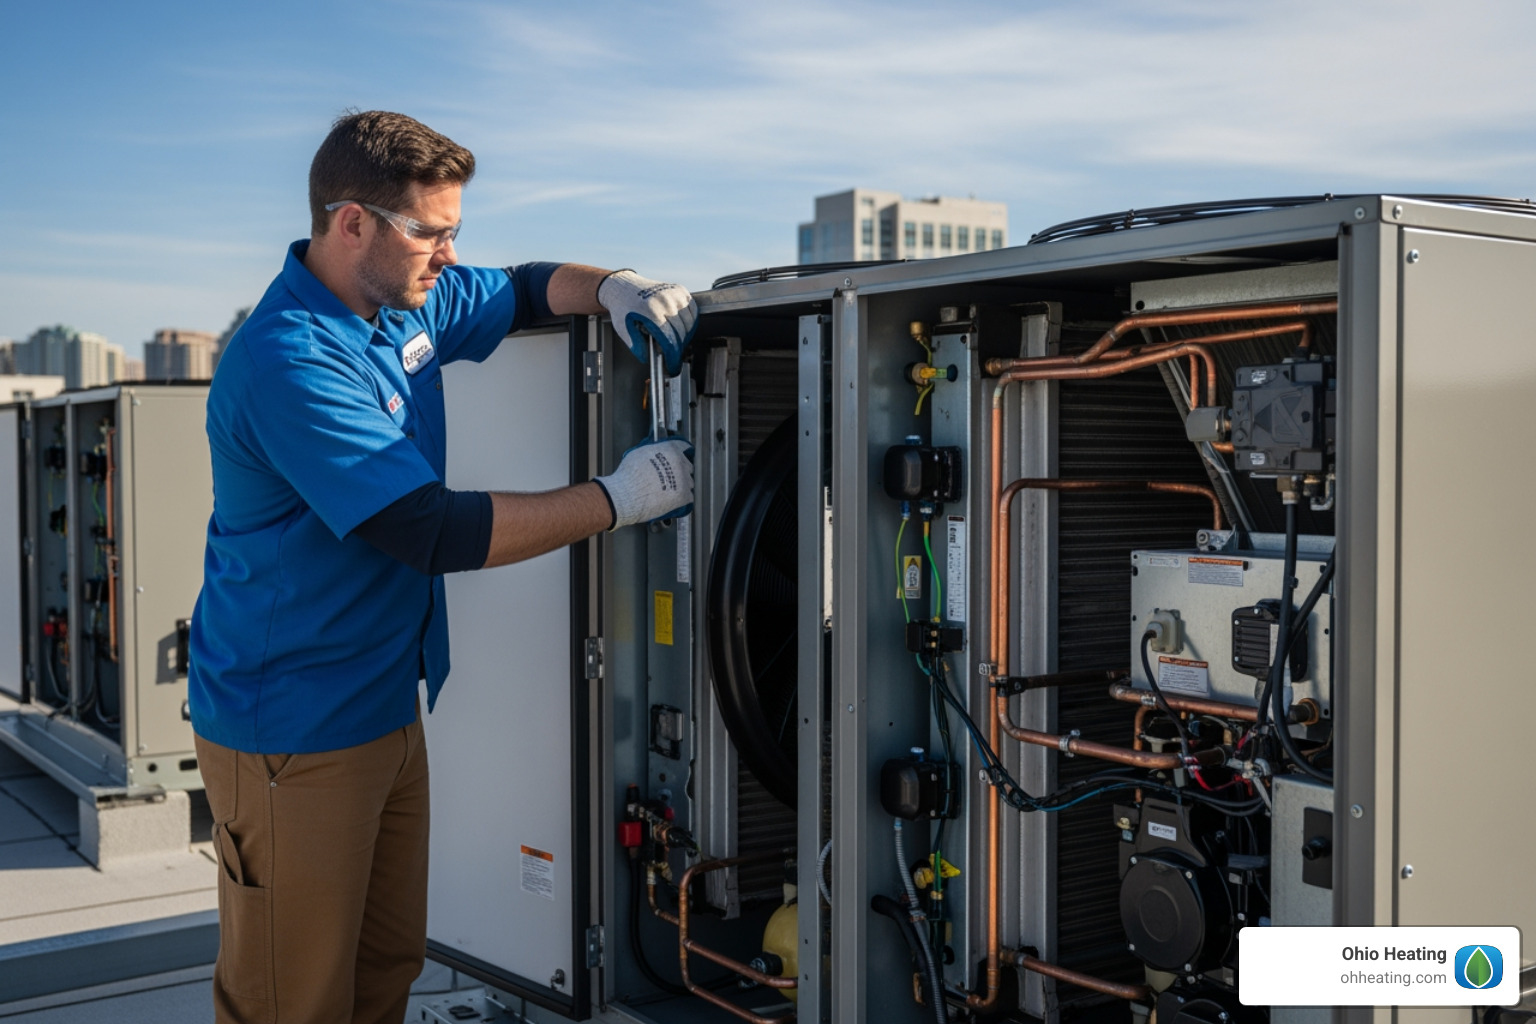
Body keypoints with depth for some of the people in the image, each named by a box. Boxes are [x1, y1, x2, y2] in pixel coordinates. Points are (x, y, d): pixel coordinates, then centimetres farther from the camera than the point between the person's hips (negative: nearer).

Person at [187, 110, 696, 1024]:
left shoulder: (409, 305, 5)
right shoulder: (291, 363, -24)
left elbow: (523, 290, 23)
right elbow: (440, 532, -28)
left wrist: (613, 287, -1)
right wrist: (618, 499, -20)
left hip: (387, 709, 9)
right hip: (295, 734, -9)